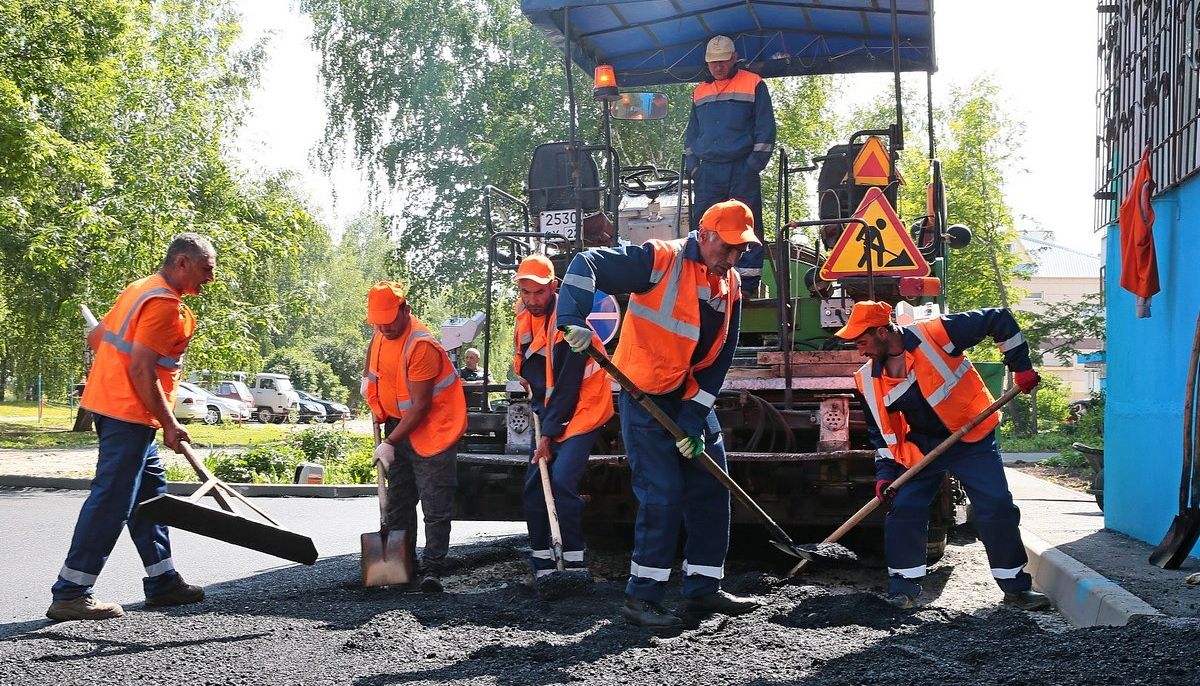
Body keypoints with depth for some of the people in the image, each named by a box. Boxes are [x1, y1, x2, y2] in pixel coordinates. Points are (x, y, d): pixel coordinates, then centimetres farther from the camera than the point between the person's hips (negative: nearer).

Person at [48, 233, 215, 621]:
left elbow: (95, 338, 22)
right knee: (111, 502, -8)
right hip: (129, 414, -11)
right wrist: (169, 424, -15)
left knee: (151, 494, 15)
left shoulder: (141, 290, 15)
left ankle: (162, 582, 22)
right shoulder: (164, 303, -16)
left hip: (113, 407, 11)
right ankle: (70, 595, -5)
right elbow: (141, 370, -21)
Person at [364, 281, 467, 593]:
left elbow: (421, 406, -25)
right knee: (398, 502, 13)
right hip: (398, 427, 9)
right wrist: (378, 409, 15)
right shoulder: (382, 334, -1)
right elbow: (375, 370, 24)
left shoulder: (421, 346, -27)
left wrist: (390, 443, -22)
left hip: (431, 430, -9)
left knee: (435, 507, -7)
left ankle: (432, 569, -4)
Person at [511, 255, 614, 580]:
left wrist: (548, 434, -19)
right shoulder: (524, 315, 2)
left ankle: (574, 563, -13)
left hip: (581, 410, -8)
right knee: (534, 484, 6)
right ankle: (543, 566, 15)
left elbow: (568, 385, -22)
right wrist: (538, 408, 9)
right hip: (548, 412, 8)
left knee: (561, 480, -21)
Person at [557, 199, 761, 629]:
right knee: (663, 496, -11)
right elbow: (587, 264, -21)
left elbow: (718, 361, 3)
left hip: (693, 399, 8)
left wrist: (693, 420, -5)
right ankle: (641, 597, 0)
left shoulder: (729, 288, 3)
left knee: (712, 488, 9)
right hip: (645, 397, -8)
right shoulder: (660, 261, -18)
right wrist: (573, 319, -35)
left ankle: (703, 587, 22)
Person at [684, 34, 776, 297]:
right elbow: (692, 134, 23)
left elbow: (765, 130, -1)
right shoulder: (700, 92, 18)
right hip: (708, 172, 4)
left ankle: (747, 284, -2)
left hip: (742, 170, -4)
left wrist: (754, 165, -9)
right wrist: (693, 166, 10)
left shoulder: (753, 85, 2)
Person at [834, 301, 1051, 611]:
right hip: (921, 447, 4)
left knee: (998, 509, -5)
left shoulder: (936, 333, -21)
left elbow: (999, 319, -16)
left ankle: (1016, 586, 11)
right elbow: (881, 432, 7)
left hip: (973, 439, -4)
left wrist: (1021, 366, -16)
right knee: (902, 510, -6)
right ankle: (904, 586, 9)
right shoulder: (869, 381, -5)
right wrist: (884, 472, -3)